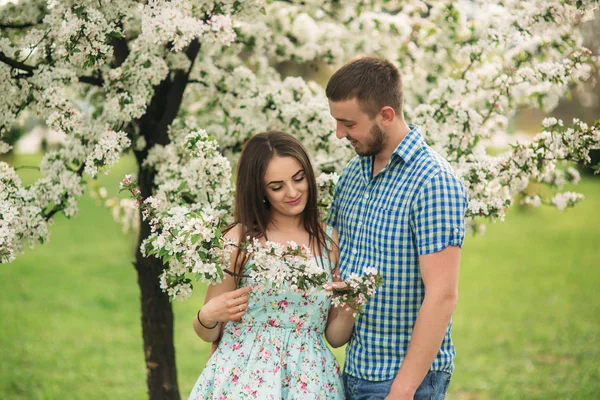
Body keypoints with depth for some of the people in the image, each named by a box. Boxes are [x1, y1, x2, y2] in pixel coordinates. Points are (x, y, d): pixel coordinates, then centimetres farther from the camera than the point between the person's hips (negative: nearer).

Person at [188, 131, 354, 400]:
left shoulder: (330, 240, 2)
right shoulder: (240, 240, -7)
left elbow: (335, 336, 8)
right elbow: (209, 334, 1)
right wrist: (207, 317, -20)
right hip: (244, 378, -3)